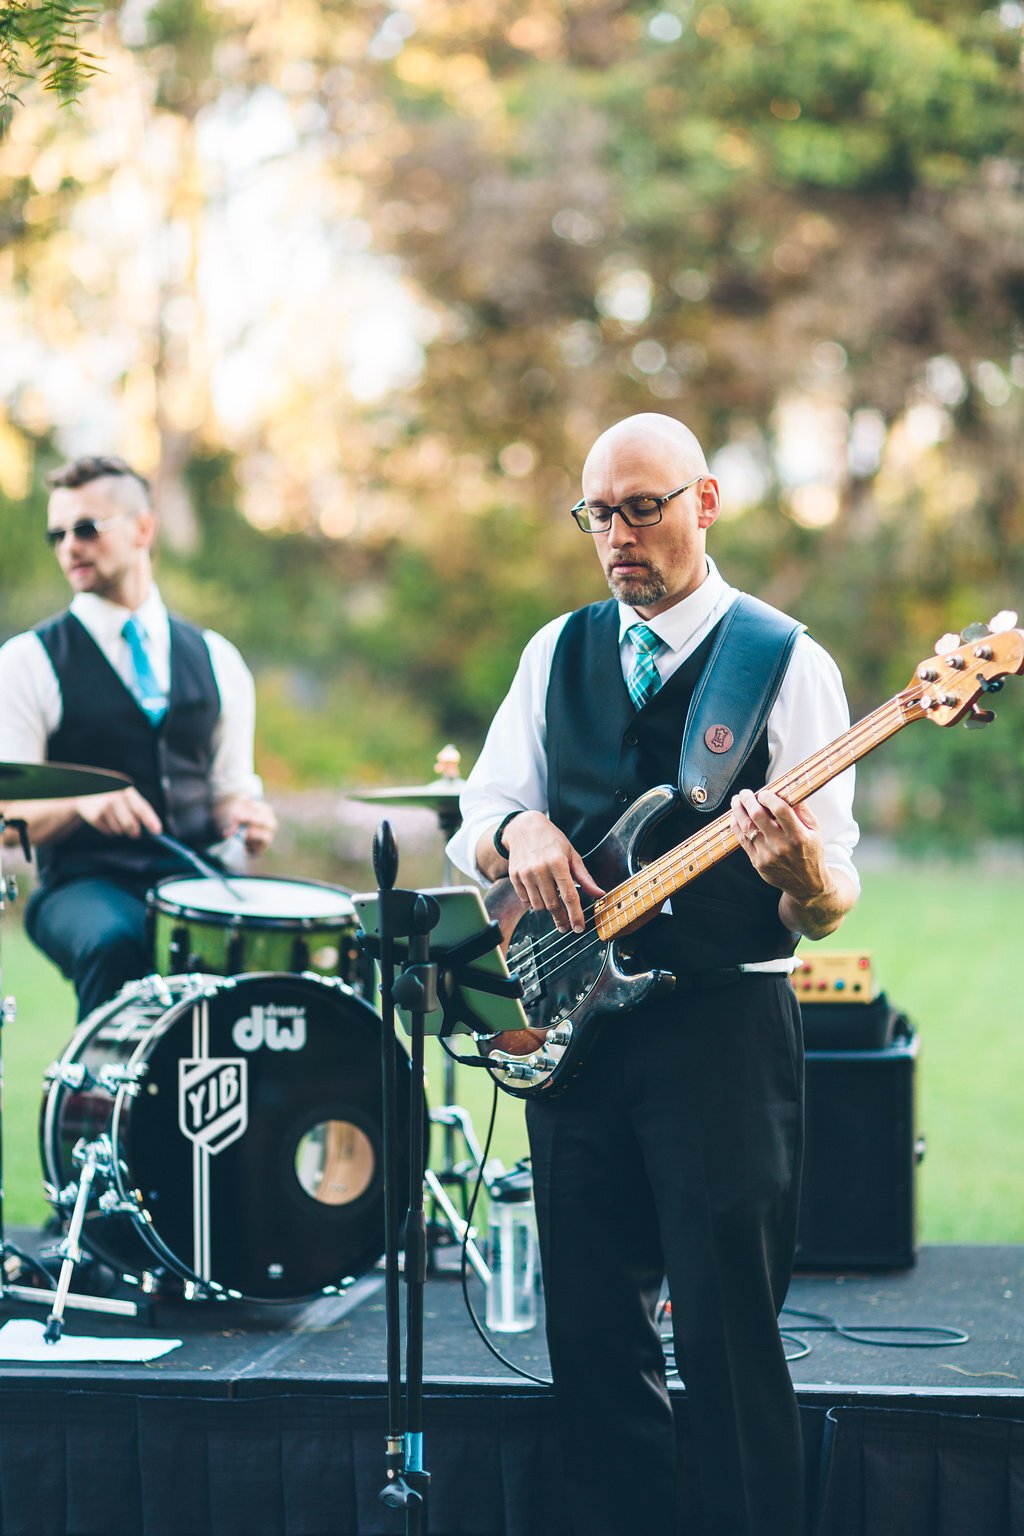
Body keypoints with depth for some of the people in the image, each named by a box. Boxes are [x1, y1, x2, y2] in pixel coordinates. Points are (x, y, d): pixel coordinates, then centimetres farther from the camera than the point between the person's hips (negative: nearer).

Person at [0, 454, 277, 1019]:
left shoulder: (216, 661, 15)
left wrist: (242, 816, -4)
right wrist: (81, 804, -21)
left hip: (195, 878, 3)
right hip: (85, 885, -2)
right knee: (113, 943, -37)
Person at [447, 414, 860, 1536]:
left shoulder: (787, 665, -2)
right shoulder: (558, 652, 12)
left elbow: (829, 906, -6)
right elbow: (476, 818, 14)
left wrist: (802, 877, -30)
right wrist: (519, 832, -9)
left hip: (724, 1026, -5)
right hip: (574, 1027, 5)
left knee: (728, 1344, -5)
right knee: (591, 1334, 8)